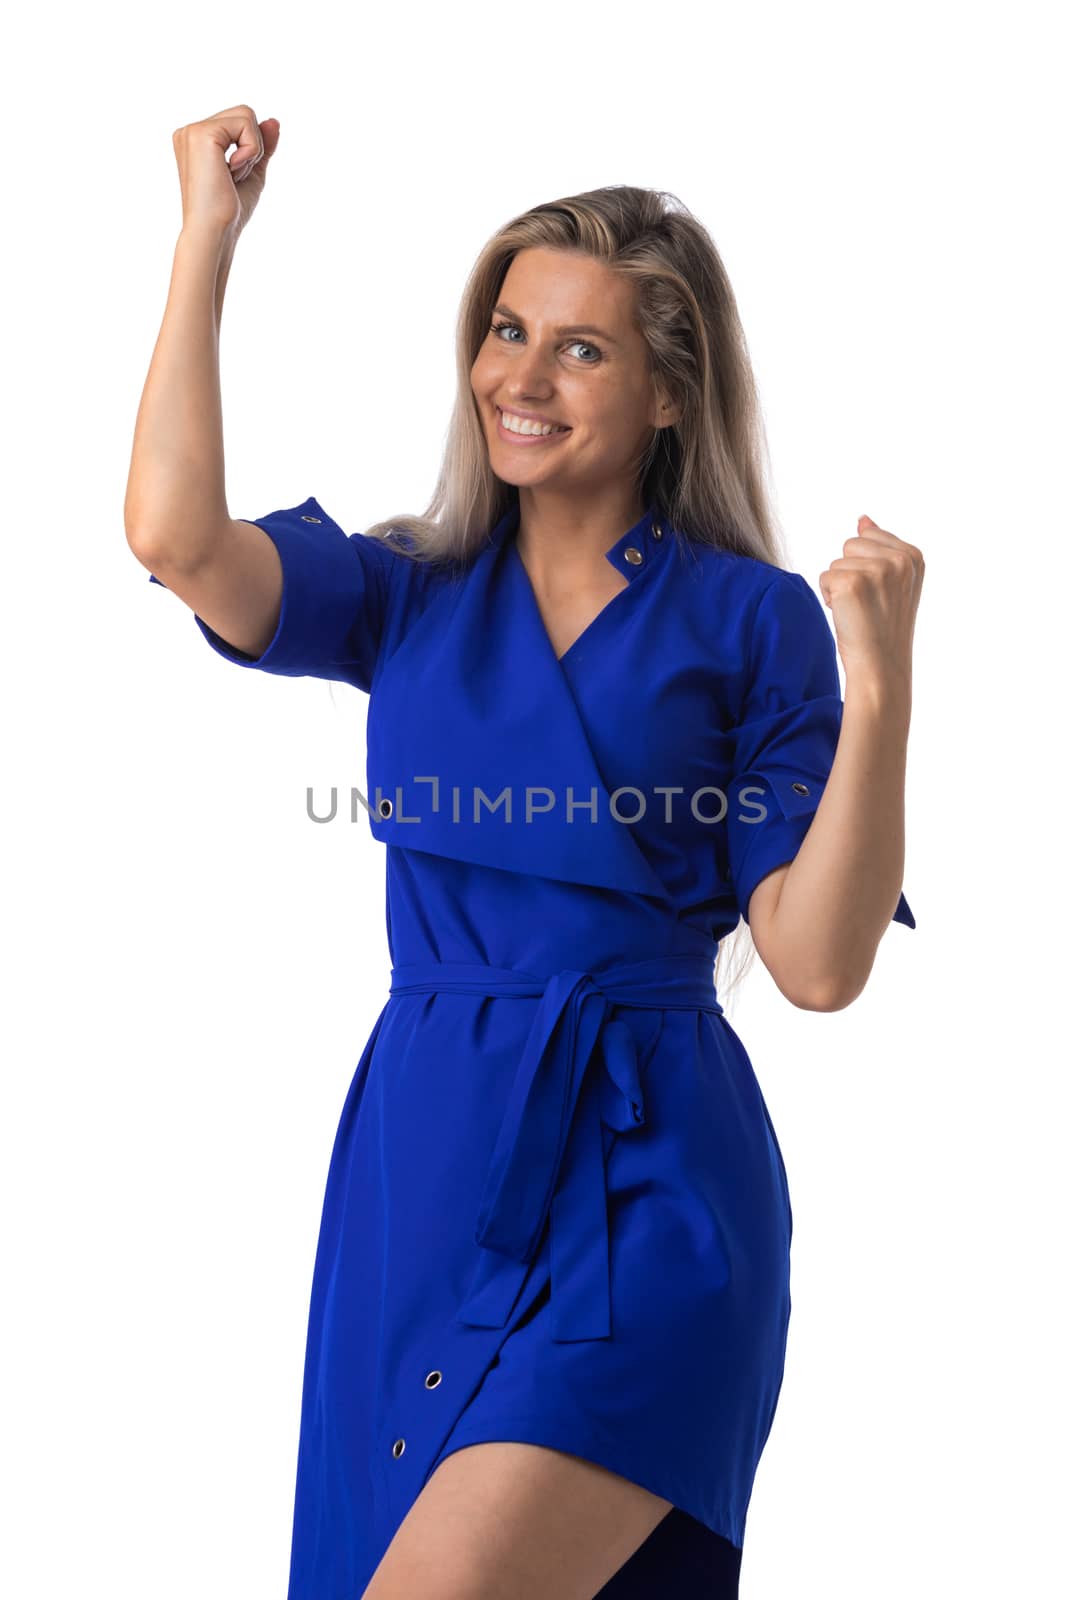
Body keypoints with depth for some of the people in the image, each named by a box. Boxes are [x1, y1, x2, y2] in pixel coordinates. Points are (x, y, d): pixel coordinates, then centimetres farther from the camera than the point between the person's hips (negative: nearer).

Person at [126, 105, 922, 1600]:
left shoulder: (751, 619, 0)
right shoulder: (410, 592, 9)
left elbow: (816, 963, -6)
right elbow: (175, 535, -10)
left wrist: (877, 694, -17)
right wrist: (209, 233, -4)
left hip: (644, 1193, -4)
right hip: (425, 1171, 4)